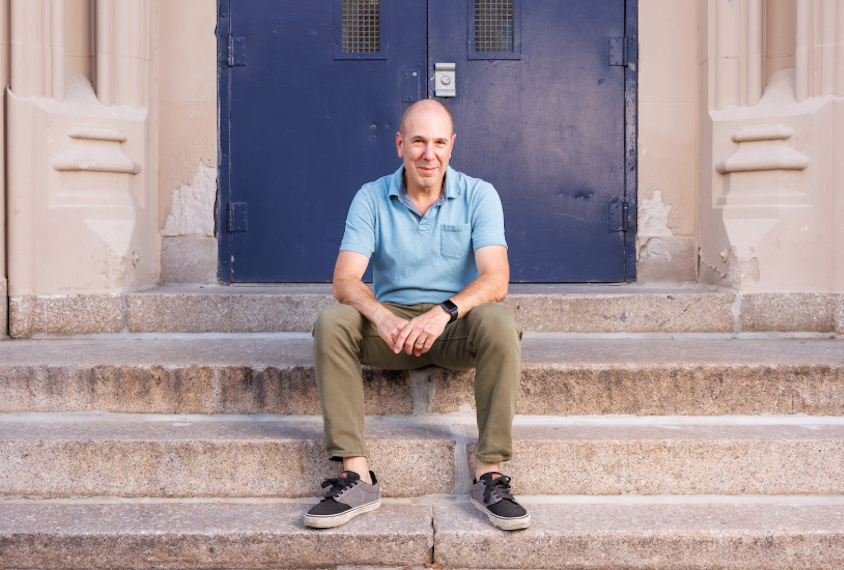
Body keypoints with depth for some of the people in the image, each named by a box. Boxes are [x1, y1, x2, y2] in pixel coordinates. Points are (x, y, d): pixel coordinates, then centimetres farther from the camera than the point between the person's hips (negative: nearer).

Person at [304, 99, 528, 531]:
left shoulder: (478, 196, -3)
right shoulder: (371, 198, -1)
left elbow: (495, 279, -17)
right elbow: (345, 281, -12)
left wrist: (445, 311, -37)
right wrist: (380, 316, -35)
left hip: (457, 326, -1)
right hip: (391, 322, 1)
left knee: (498, 321, -33)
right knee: (331, 322, -27)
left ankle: (489, 475, -26)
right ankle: (355, 476, -27)